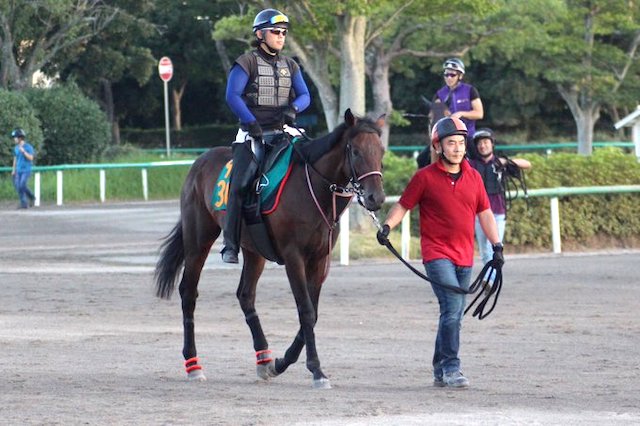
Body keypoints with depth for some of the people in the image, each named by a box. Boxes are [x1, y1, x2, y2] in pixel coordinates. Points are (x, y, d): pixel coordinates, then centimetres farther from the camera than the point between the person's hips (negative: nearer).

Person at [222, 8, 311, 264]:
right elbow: (232, 96, -10)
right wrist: (252, 123, -20)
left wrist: (293, 108, -14)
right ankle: (230, 245, -16)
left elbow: (304, 95, 9)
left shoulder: (290, 66, 15)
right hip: (253, 134, -5)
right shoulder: (246, 63, -1)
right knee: (240, 184, -18)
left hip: (284, 132, 5)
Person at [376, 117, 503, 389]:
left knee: (454, 315, 10)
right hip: (436, 253, -5)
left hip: (464, 256, 5)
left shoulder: (473, 177, 10)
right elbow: (403, 205, 0)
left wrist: (497, 246, 8)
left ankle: (440, 371, 19)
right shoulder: (425, 177, -4)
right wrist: (387, 226, -17)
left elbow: (485, 213, 14)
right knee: (453, 307, -18)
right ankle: (451, 369, -15)